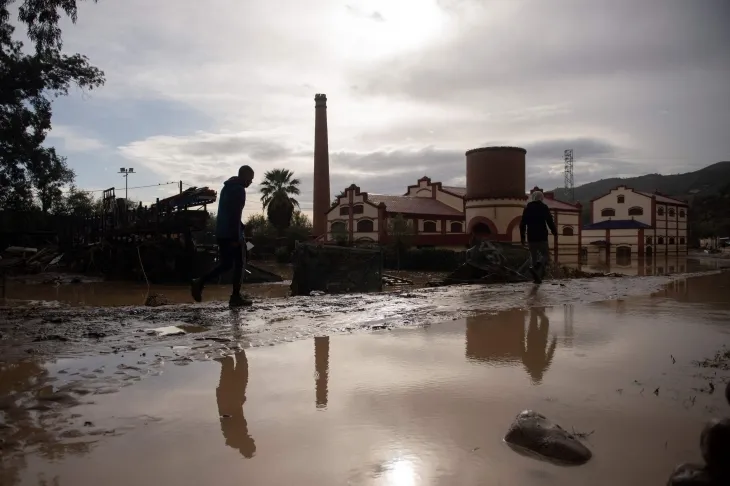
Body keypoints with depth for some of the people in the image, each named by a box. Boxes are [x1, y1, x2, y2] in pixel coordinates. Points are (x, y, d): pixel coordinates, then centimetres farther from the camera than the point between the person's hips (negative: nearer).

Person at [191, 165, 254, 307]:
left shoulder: (227, 187, 18)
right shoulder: (239, 190, -12)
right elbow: (235, 215, -19)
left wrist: (241, 226, 25)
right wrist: (236, 237, -20)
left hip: (221, 233, 9)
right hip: (232, 234, -9)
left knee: (225, 264, 12)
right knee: (238, 265, 0)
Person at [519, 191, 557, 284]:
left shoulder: (527, 208, 9)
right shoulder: (544, 207, -2)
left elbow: (522, 224, 8)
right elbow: (550, 221, -6)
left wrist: (522, 237, 13)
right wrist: (554, 231, 8)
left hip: (531, 237, 4)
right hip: (542, 237, -4)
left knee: (534, 256, 12)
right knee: (545, 254, 6)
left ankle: (537, 277, 7)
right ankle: (536, 268, -24)